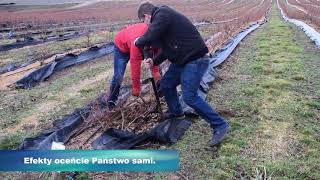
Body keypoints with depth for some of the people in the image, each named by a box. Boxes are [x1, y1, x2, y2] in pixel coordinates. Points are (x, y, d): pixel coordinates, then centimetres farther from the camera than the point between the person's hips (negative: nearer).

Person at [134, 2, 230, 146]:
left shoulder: (162, 15, -13)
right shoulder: (164, 16, 19)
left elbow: (150, 37, -22)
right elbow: (169, 46, 24)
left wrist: (138, 42, -1)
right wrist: (155, 61, 18)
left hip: (195, 60, -10)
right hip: (183, 59, 10)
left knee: (189, 96, -14)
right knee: (166, 84, 17)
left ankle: (220, 125, -5)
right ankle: (176, 112, 39)